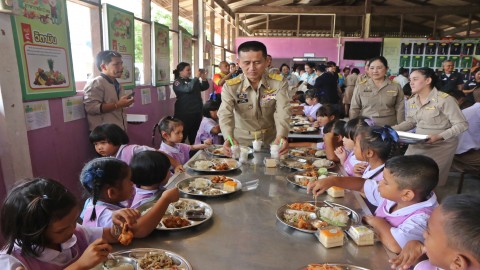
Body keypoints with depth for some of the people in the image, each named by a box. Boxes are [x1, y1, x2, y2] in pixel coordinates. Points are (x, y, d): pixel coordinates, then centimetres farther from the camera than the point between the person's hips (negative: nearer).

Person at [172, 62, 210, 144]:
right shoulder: (177, 82, -6)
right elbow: (187, 89, -24)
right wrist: (196, 77, -22)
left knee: (195, 136, 16)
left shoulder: (192, 81, 14)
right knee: (182, 136, -5)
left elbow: (204, 87, 15)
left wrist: (204, 79, -3)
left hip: (196, 112, 7)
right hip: (184, 114, -7)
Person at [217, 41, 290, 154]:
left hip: (271, 142, 0)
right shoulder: (230, 87, -10)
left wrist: (281, 136, -39)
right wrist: (229, 138, -42)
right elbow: (225, 114, -22)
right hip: (242, 143, 0)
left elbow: (283, 112, -18)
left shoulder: (279, 83, -8)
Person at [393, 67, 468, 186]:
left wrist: (439, 136, -29)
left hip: (440, 145, -6)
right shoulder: (412, 101, 3)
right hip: (418, 144, 6)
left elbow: (462, 124, -16)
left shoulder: (444, 99, -18)